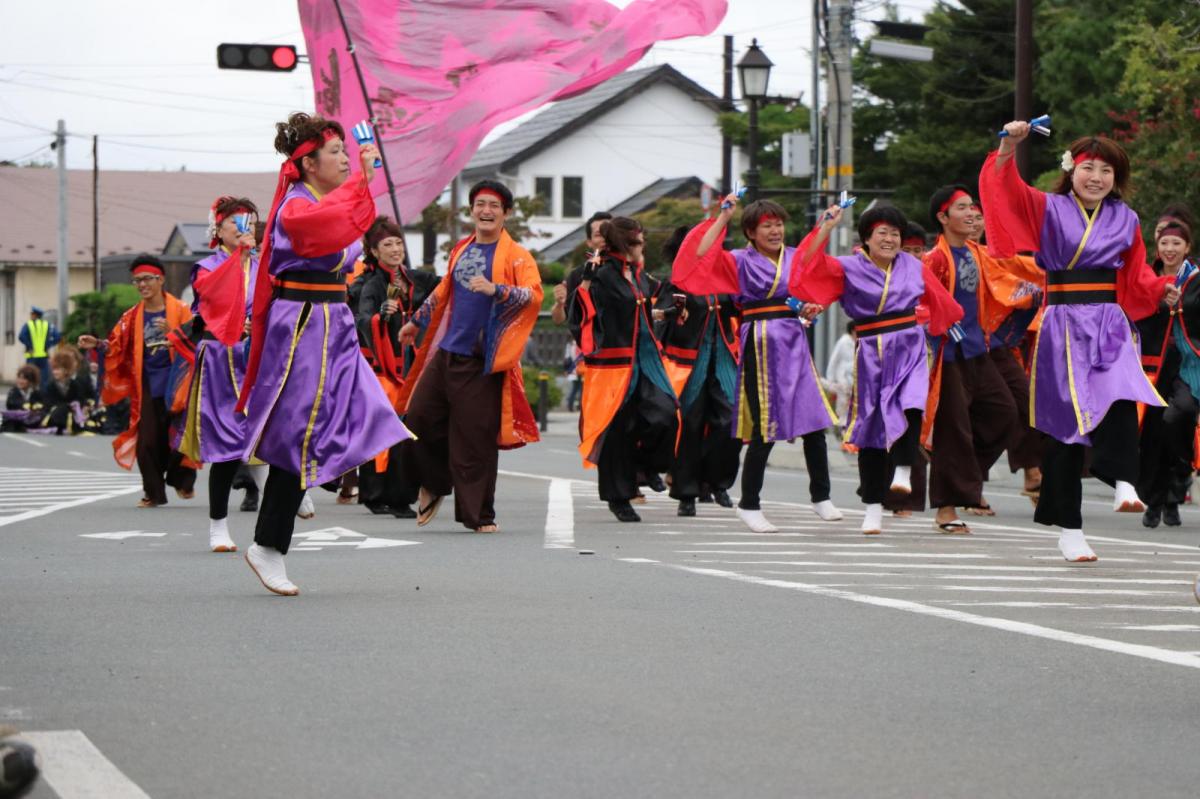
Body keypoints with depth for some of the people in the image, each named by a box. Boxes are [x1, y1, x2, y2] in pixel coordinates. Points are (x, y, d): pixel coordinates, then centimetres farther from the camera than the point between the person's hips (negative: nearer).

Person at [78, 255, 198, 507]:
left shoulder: (180, 311, 0)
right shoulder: (132, 317, 10)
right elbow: (118, 347, 9)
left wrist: (173, 332, -23)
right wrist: (98, 344, -9)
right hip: (147, 388, 3)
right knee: (148, 441, -3)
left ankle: (181, 481, 23)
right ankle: (153, 493, 7)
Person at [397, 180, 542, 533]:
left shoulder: (515, 255, -3)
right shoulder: (461, 250, 13)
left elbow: (534, 295, -19)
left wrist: (496, 289, -34)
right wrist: (417, 322, 35)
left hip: (483, 359, -5)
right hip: (446, 352, 5)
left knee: (475, 437, -5)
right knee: (418, 418, 3)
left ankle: (478, 514, 5)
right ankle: (433, 484, 27)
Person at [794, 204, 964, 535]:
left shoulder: (913, 267, 7)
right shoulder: (849, 268, 0)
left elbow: (941, 304, 20)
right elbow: (811, 266, -14)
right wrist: (826, 228, -20)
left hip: (909, 349, 1)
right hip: (871, 355, -1)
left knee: (910, 406, -29)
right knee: (871, 427, 4)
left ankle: (903, 471, -15)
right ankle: (873, 506, 13)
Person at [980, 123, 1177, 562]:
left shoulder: (1125, 220, 11)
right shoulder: (1049, 209, 2)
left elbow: (1137, 273, 19)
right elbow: (1009, 190, -13)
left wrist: (1160, 289, 0)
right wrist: (1009, 148, -29)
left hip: (1109, 326, 2)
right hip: (1063, 325, -2)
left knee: (1121, 396, -30)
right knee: (1066, 424, -1)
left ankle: (1123, 483, -33)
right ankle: (1068, 529, 5)